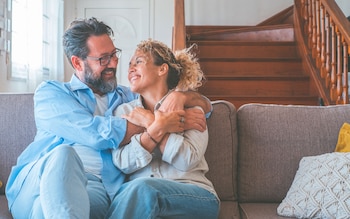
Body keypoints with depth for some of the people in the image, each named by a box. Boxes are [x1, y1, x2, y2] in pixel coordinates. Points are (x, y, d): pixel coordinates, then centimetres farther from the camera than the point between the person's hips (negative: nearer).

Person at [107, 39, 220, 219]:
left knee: (142, 187, -33)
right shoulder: (124, 111, 15)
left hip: (194, 195, -1)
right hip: (137, 194, 1)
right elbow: (123, 163, -1)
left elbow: (188, 160, -8)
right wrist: (156, 128, -15)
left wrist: (150, 122, -7)